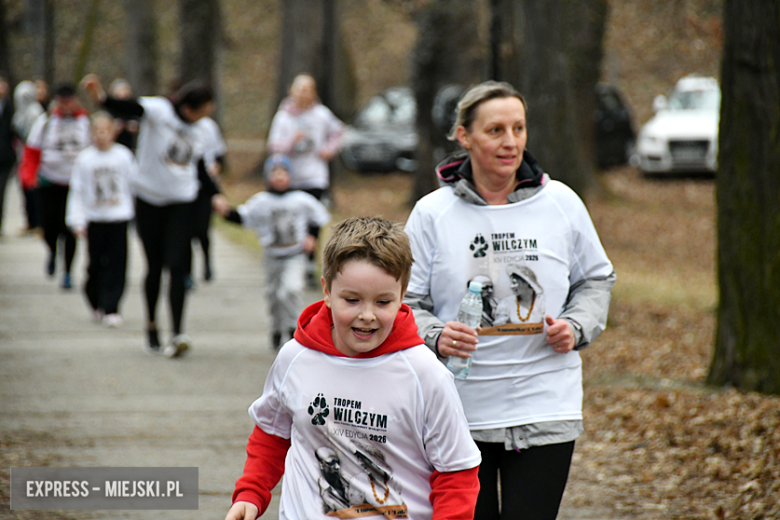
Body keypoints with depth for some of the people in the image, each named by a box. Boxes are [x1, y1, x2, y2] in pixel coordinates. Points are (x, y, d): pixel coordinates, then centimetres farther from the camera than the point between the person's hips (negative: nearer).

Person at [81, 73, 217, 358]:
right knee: (154, 266, 5)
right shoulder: (159, 110, -10)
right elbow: (131, 108, -28)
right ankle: (151, 326, 24)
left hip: (182, 202, 3)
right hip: (149, 199, -3)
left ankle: (177, 334, -16)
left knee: (176, 265, -10)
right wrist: (102, 98, -46)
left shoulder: (197, 132, 8)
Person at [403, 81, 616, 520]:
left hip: (545, 412, 0)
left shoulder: (561, 204, 4)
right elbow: (406, 303, 2)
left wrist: (576, 326, -4)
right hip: (460, 413, 0)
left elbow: (597, 279, 16)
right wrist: (435, 336, -19)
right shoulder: (432, 214, 0)